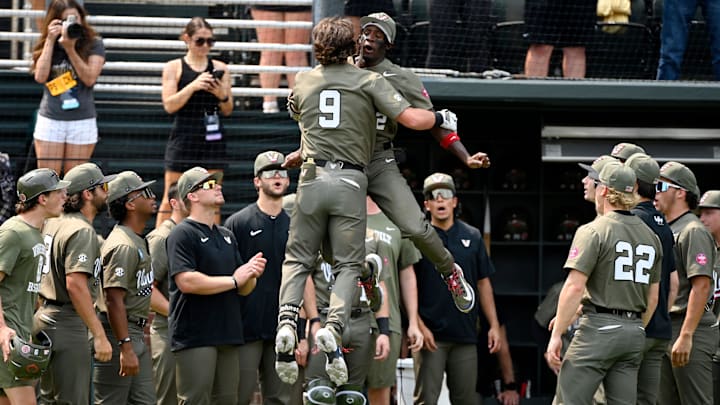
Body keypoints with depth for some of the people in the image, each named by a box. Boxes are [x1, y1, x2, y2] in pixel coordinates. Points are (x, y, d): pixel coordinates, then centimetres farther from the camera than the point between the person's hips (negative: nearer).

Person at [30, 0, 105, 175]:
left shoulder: (93, 44, 1)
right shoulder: (47, 45, 7)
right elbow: (40, 76, -7)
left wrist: (70, 49, -16)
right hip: (50, 120, 2)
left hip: (82, 121, -1)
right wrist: (50, 41, -7)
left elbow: (90, 78, -10)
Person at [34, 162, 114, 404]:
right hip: (67, 325, -10)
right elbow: (75, 285, -24)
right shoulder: (82, 231, -15)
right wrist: (99, 335, -24)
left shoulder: (51, 224, 13)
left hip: (43, 317, 10)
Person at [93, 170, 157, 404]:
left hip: (136, 333, 10)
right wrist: (126, 347, -26)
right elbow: (114, 300, -23)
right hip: (118, 334, -10)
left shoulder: (137, 241, 16)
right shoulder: (124, 246, -17)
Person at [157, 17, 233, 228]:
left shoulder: (219, 68, 8)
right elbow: (169, 105, -7)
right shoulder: (174, 68, 2)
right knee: (171, 198, -1)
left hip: (212, 138, 2)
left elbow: (228, 111, 10)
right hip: (183, 138, -2)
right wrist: (193, 86, -19)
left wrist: (222, 96, -11)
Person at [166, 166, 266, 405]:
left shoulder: (227, 236, 20)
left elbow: (244, 289, 19)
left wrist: (252, 274, -5)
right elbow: (186, 282, -19)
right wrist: (233, 280, -14)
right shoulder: (183, 234, -5)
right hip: (195, 337, -8)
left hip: (229, 336, 8)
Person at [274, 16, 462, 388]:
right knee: (348, 265, 3)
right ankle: (333, 328, -20)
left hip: (313, 177, 2)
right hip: (351, 181, -2)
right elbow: (411, 119, -6)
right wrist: (441, 118, 13)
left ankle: (287, 323, -14)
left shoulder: (302, 84, 11)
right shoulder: (368, 81, 1)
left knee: (297, 259, 9)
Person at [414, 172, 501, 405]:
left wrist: (494, 325, 8)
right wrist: (419, 325, -13)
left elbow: (483, 284, 14)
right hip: (430, 334, -4)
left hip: (465, 334, 4)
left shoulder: (472, 236, 10)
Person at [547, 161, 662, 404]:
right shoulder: (651, 236, 14)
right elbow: (652, 297, 17)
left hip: (599, 328, -7)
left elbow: (575, 286, -14)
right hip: (635, 331, 7)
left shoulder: (593, 231, -8)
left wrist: (556, 334, -12)